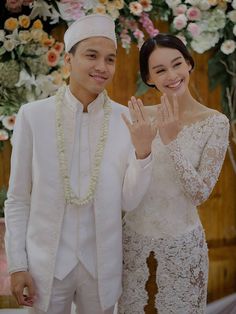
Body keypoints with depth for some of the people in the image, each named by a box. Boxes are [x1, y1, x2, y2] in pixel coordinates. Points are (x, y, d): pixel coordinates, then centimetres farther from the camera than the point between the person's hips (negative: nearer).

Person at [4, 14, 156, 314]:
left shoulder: (126, 119, -6)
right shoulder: (33, 115, -10)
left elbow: (130, 200, -6)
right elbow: (17, 198, -3)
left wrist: (143, 146, -20)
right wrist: (17, 265, -4)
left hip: (102, 265, 2)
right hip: (46, 263, -1)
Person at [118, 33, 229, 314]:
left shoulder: (215, 122, -11)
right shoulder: (140, 116, -2)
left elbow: (200, 193, -16)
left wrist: (172, 140, -26)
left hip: (181, 243, -3)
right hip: (134, 238, 3)